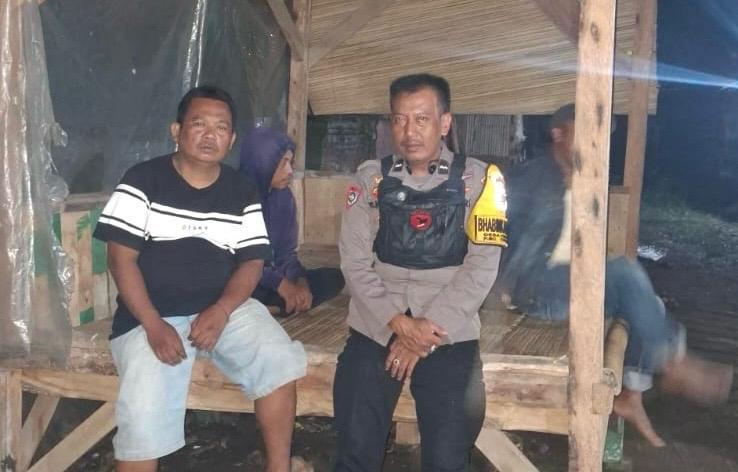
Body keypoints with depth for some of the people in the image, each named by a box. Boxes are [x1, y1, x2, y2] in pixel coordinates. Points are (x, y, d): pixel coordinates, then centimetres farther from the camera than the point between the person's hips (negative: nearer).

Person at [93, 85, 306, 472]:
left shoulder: (243, 193, 6)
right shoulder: (142, 180, -3)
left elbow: (252, 262, 2)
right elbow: (121, 258, -7)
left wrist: (221, 311, -17)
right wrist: (154, 325, -19)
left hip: (224, 307, 3)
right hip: (150, 314, -2)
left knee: (280, 361, -21)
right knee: (143, 423, -22)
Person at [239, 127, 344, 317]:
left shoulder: (284, 196, 4)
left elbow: (287, 252, 6)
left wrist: (300, 281, -14)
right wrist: (278, 283, -25)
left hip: (275, 280, 8)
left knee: (333, 278, -10)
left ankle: (264, 309, -19)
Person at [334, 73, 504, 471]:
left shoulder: (476, 179, 0)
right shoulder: (371, 177, 4)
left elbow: (482, 264, -6)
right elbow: (354, 262, 0)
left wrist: (428, 329, -12)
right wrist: (398, 322, -13)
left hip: (448, 331, -1)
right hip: (376, 326, 1)